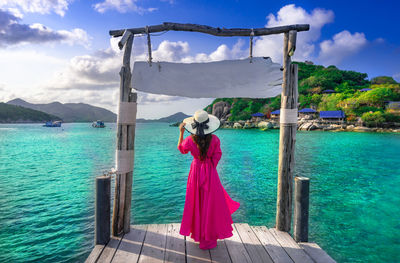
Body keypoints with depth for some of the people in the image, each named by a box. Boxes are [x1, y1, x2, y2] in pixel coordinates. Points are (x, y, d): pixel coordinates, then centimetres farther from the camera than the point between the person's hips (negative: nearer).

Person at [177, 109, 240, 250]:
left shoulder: (190, 139, -12)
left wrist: (181, 132, 11)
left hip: (196, 172, 1)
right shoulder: (214, 139, -13)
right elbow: (217, 156, -6)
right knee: (211, 204, 10)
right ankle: (208, 238, 21)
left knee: (197, 203, 16)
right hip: (210, 173, -1)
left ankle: (197, 233, 30)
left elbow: (181, 149, 8)